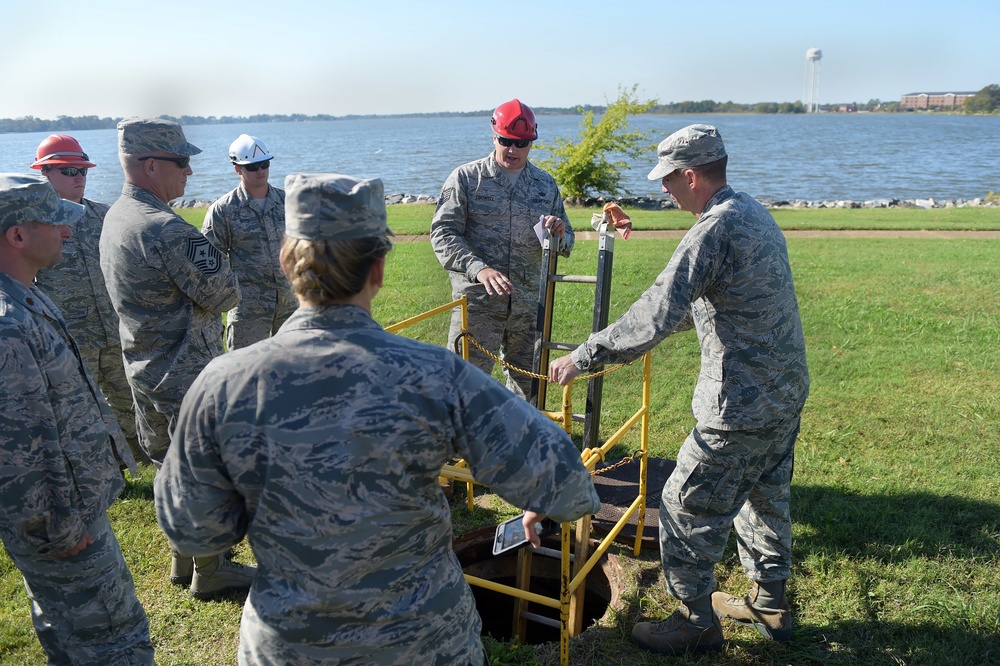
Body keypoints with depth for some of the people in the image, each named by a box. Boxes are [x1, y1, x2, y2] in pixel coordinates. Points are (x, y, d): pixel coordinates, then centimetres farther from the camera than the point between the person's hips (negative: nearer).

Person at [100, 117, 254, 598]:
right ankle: (210, 572, 20)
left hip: (144, 367, 10)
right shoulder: (165, 229, -25)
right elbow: (224, 295, -22)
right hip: (185, 375, -9)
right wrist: (223, 275, -3)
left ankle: (184, 559, 37)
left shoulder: (115, 217, 7)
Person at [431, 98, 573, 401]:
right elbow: (443, 234, -6)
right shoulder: (466, 178, 1)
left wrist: (559, 234, -8)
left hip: (529, 306, 4)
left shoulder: (546, 185, 12)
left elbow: (566, 245, 18)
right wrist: (479, 269, -22)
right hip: (477, 304, -4)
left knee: (528, 387, 13)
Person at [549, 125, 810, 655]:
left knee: (687, 508, 4)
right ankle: (770, 603, 40)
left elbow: (656, 317, -30)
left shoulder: (715, 230, -22)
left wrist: (584, 357, -25)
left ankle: (697, 622, 18)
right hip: (786, 392, 10)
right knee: (766, 496, 23)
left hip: (742, 405, -10)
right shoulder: (755, 212, 9)